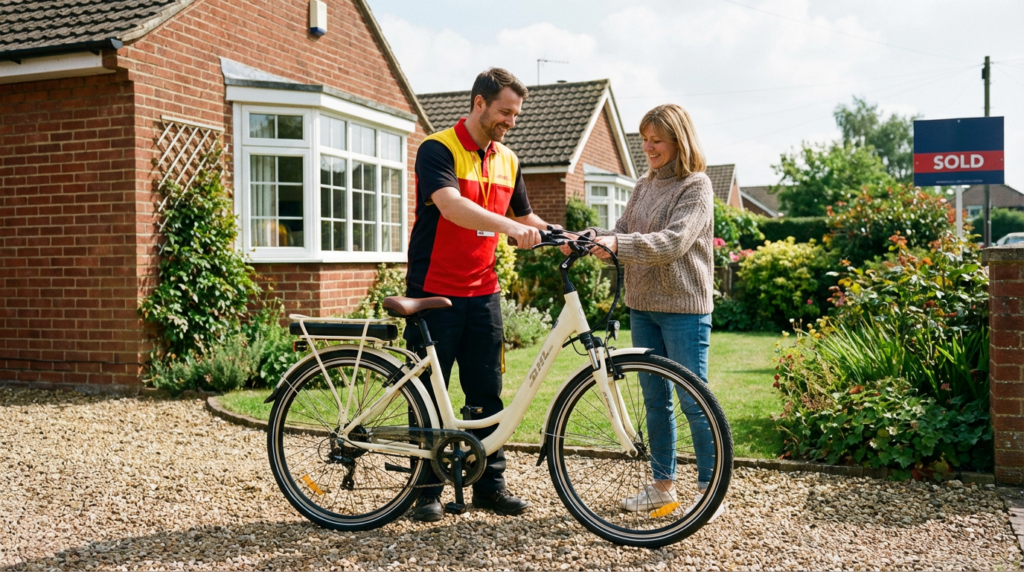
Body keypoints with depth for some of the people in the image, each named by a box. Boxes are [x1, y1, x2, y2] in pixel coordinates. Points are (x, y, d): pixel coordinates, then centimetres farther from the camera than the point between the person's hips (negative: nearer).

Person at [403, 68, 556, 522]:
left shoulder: (508, 161, 12)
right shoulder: (438, 150, -9)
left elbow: (525, 218, 19)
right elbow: (450, 205, -27)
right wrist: (510, 227, -37)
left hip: (482, 293, 6)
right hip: (434, 292, -5)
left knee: (487, 392, 8)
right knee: (428, 393, 3)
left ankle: (490, 484, 18)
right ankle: (427, 489, 14)